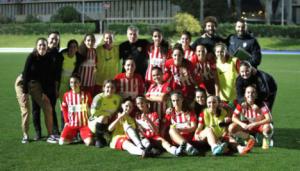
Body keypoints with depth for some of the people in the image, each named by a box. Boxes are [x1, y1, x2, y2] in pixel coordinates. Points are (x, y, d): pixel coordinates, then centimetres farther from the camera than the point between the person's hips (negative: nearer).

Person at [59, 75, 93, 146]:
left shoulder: (86, 95, -3)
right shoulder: (66, 95, 2)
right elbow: (64, 109, 13)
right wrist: (66, 121, 5)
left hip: (85, 124, -2)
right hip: (71, 124, 2)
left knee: (89, 142, -25)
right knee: (62, 141, -17)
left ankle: (83, 136, 11)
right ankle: (73, 136, 14)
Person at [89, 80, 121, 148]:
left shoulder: (118, 98, -5)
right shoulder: (99, 97, -20)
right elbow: (94, 112, -21)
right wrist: (107, 115, -19)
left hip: (109, 123, 6)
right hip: (94, 122, -6)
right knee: (103, 118, -37)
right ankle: (98, 140, -16)